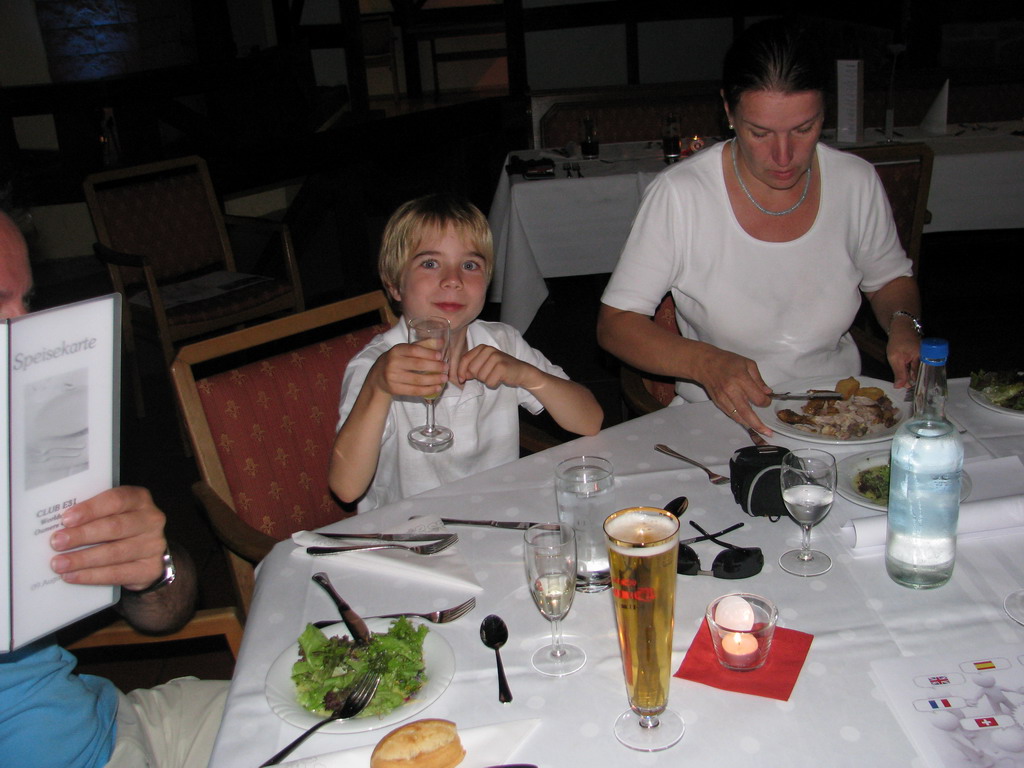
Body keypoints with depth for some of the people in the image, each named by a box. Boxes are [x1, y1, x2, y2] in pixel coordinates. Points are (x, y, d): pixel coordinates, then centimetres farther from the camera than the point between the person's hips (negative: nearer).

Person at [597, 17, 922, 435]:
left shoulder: (856, 182, -1)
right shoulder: (679, 195, -13)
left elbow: (890, 279, 18)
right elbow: (614, 324, -10)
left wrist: (903, 324, -5)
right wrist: (706, 363, -26)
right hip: (720, 420, -2)